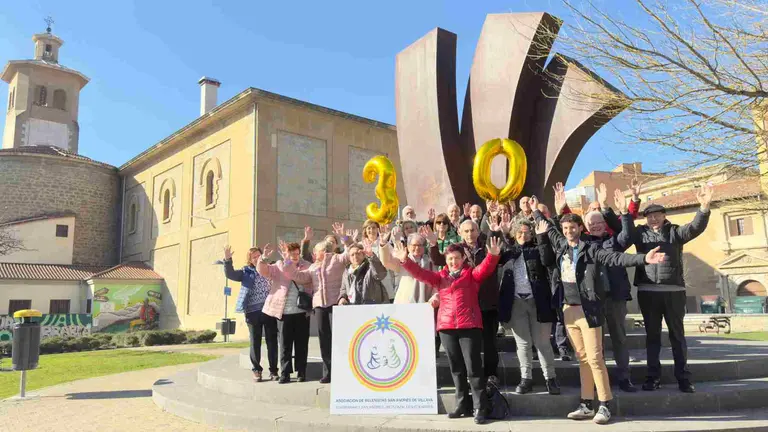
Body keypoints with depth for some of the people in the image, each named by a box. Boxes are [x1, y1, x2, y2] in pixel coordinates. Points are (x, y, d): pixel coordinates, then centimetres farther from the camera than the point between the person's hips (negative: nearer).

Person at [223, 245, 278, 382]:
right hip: (253, 312, 0)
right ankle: (256, 370, 17)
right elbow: (230, 274, -4)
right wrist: (228, 260, -20)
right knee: (255, 342, 6)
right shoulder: (246, 272, 8)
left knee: (272, 341, 5)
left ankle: (273, 370, 14)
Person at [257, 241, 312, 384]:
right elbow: (263, 270, -5)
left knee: (301, 344, 6)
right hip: (283, 312, 0)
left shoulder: (307, 266, 8)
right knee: (285, 344, 4)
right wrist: (264, 257, -20)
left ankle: (301, 372, 16)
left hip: (302, 312, 0)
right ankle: (285, 373, 10)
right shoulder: (278, 266, 8)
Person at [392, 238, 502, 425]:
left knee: (473, 367, -4)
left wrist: (493, 255, -33)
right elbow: (421, 273, 4)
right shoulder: (441, 276, 14)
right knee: (456, 368, 11)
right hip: (446, 327, 4)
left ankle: (480, 408, 4)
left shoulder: (472, 274, 5)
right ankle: (463, 404, 22)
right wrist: (405, 261, -11)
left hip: (469, 325, -4)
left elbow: (485, 268, -13)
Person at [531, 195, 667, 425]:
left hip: (588, 308, -5)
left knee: (595, 358, -4)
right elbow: (548, 229, 26)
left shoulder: (590, 249, -5)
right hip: (569, 309, 5)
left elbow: (616, 258, -15)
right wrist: (536, 211, 34)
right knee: (582, 358, 10)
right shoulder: (561, 245, 9)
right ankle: (587, 404, 16)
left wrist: (643, 258, -29)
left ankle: (605, 405, 6)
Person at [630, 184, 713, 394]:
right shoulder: (640, 233, 8)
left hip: (673, 291, -1)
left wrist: (704, 207, -27)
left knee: (677, 335, 7)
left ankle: (683, 377, 14)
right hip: (647, 292, 1)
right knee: (652, 335, 9)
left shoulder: (675, 232, 4)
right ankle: (653, 376, 16)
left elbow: (696, 228, -10)